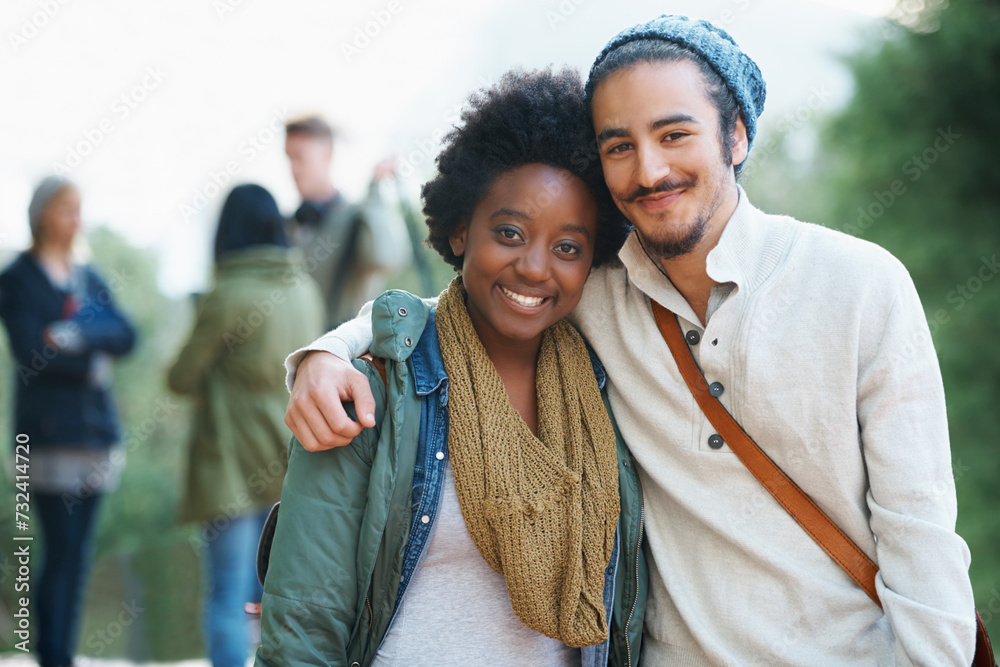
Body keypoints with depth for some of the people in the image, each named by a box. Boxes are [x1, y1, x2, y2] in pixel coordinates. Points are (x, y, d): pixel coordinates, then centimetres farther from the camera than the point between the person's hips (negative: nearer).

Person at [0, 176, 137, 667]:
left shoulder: (89, 280, 17)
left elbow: (125, 336, 2)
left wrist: (80, 333, -15)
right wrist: (90, 365, -5)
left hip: (95, 426, 6)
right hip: (49, 430, -6)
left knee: (79, 553, 6)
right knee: (62, 549, -10)